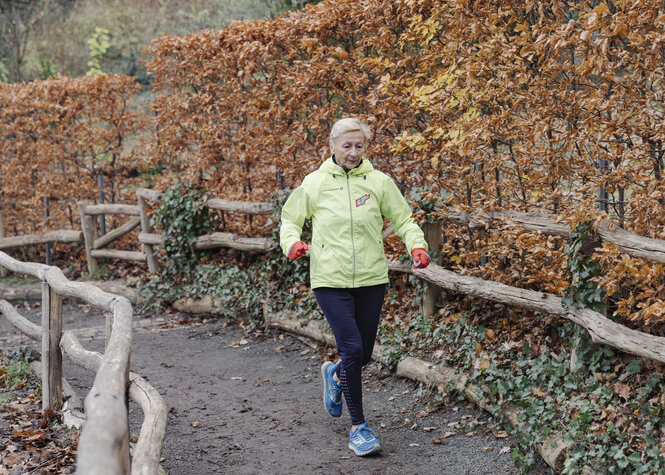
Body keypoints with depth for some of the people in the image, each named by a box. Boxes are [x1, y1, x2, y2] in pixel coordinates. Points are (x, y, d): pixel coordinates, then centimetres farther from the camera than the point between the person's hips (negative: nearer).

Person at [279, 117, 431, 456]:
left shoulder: (379, 182, 1)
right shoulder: (314, 184, 0)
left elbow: (402, 219, 7)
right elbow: (291, 219, 11)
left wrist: (417, 245, -11)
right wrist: (292, 242, -10)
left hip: (371, 279, 2)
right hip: (330, 280, -2)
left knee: (364, 354, 11)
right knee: (352, 349, -12)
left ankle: (335, 375, 48)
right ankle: (358, 426, 4)